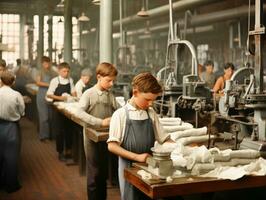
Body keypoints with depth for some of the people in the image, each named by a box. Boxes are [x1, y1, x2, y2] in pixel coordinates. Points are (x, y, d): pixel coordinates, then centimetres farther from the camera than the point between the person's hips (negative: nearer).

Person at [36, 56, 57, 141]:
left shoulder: (53, 73, 8)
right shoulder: (40, 72, 2)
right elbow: (38, 82, -12)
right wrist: (49, 85, -18)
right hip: (42, 97, -2)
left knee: (51, 117, 3)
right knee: (44, 117, -2)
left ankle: (50, 134, 15)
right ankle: (43, 136, 7)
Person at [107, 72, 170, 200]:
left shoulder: (151, 114, 3)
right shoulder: (120, 115, -9)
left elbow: (163, 139, 9)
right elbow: (112, 146, -12)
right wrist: (137, 157, -19)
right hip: (129, 167, -4)